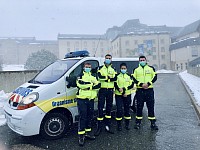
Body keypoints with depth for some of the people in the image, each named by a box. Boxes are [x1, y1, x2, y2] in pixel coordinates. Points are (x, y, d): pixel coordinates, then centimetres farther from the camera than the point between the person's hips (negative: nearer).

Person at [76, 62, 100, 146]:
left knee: (90, 116, 12)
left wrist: (87, 86, -14)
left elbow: (98, 85, 1)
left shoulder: (93, 76, 16)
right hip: (82, 100, -5)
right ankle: (81, 135, 4)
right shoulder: (80, 76, 2)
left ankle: (88, 133, 26)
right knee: (82, 117, -4)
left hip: (91, 100, 5)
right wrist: (92, 86, -14)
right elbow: (80, 85, -19)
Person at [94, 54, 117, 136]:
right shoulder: (100, 68, 4)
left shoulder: (113, 69, 11)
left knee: (109, 108, 10)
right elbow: (99, 77, -14)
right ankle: (99, 127, 6)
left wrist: (105, 78, -16)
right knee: (100, 108, -3)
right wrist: (109, 77, -13)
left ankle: (108, 126, 22)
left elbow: (115, 78, -6)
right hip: (102, 90, -3)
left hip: (110, 90, 3)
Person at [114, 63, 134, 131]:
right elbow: (115, 85, -4)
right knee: (119, 110, -6)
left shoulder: (129, 76, 8)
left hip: (127, 95, 2)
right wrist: (122, 92, -14)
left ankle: (127, 124, 20)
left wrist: (124, 88, -13)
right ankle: (119, 125, 7)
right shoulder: (117, 76, 2)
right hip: (118, 95, -2)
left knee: (127, 109, 8)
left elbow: (132, 85, 1)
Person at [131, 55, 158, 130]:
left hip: (149, 90, 0)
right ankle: (138, 122, 15)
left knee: (151, 107, 3)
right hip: (139, 90, 0)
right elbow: (134, 79, 2)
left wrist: (148, 83, -11)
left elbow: (155, 77, 4)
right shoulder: (136, 69, 9)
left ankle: (153, 123, 13)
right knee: (139, 107, 4)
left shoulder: (151, 68, 10)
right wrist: (141, 84, -13)